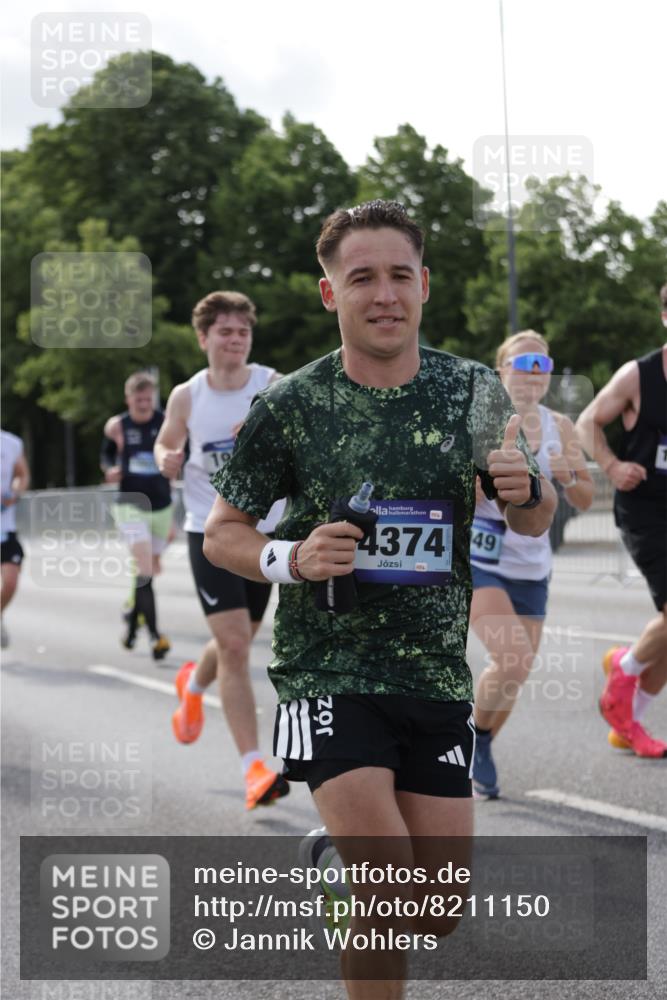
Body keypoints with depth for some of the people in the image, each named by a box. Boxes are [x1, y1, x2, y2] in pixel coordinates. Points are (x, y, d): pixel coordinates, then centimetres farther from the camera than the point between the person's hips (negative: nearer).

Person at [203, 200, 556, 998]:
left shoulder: (473, 393, 1)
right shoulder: (289, 406, -5)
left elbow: (532, 523, 12)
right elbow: (220, 534, 4)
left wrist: (524, 492, -12)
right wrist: (291, 560, -17)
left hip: (437, 676, 4)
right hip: (328, 672, -3)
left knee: (439, 913, 8)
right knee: (388, 885, -19)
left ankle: (340, 851, 39)